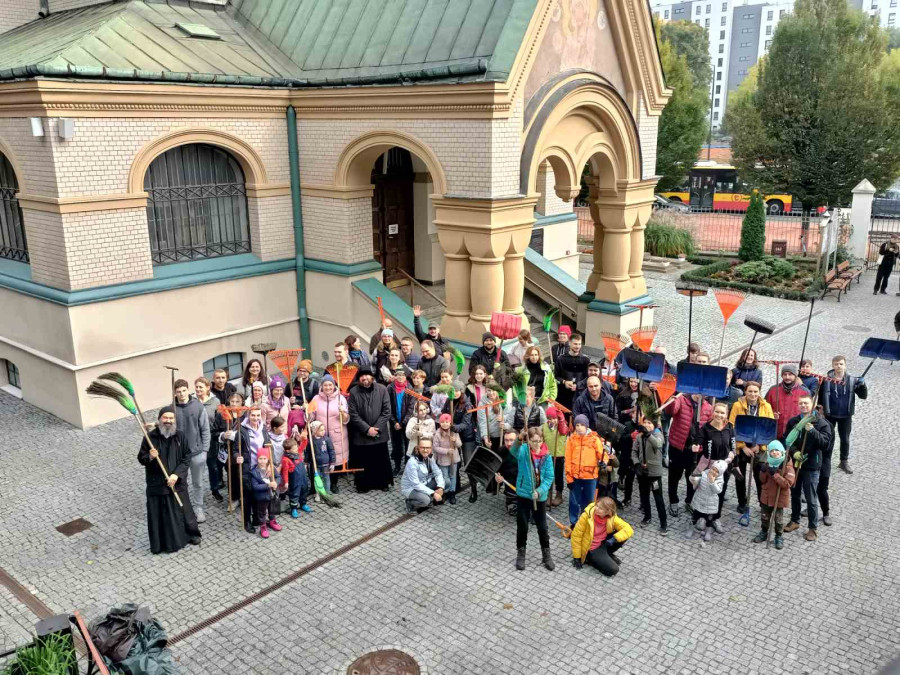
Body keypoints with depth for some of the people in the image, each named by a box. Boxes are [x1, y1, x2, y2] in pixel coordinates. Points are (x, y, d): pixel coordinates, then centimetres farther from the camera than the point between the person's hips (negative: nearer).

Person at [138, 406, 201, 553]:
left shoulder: (179, 435, -4)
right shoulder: (150, 436, -8)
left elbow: (187, 457, -3)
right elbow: (140, 458, -1)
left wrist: (177, 474, -14)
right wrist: (149, 457, -23)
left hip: (177, 482, 1)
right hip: (156, 483, -1)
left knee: (182, 509, 13)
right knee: (158, 513, 6)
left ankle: (191, 533, 35)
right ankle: (160, 543, 22)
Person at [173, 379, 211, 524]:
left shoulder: (198, 406, -8)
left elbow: (205, 430, -3)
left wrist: (204, 450, -6)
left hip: (197, 452, 0)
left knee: (198, 483, 13)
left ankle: (198, 509, 29)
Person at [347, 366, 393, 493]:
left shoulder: (382, 389, -3)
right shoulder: (353, 392, -4)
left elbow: (386, 411, -5)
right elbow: (353, 414, -7)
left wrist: (377, 428, -12)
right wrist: (367, 429, -14)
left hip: (380, 434, 1)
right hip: (361, 435, -1)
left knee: (381, 461, 11)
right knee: (362, 462, 5)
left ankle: (383, 483, 26)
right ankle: (363, 485, 19)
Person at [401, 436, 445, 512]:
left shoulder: (430, 457, -7)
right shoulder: (412, 462, -29)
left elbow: (438, 473, -7)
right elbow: (416, 484, -29)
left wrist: (440, 488, -25)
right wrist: (433, 493, -30)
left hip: (424, 484, 7)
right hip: (410, 488, -7)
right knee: (425, 499, -35)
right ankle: (410, 504, -2)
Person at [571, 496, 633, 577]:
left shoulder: (612, 517, -14)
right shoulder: (587, 516, -26)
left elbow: (628, 529, -15)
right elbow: (576, 535, -18)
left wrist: (614, 538, -32)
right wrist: (577, 557, -12)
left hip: (603, 543, 5)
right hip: (591, 549, -5)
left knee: (624, 535, -14)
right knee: (613, 570, -20)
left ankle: (607, 555, 7)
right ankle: (590, 559, 4)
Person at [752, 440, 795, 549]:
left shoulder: (787, 466, -19)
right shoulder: (767, 464, -3)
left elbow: (788, 483, -27)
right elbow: (763, 480, 2)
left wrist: (775, 474, -32)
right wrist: (763, 472, -18)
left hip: (780, 498, -5)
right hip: (766, 496, 5)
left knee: (779, 519, 11)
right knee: (764, 517, 19)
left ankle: (779, 537, 28)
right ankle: (763, 533, 38)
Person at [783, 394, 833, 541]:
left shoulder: (821, 423, -9)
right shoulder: (792, 421, 2)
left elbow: (825, 444, -17)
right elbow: (785, 440, 3)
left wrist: (813, 431, -29)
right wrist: (794, 452, -14)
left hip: (811, 465, -4)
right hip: (794, 463, 4)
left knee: (811, 498, 3)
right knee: (794, 494, 18)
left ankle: (813, 528, 15)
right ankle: (794, 521, 34)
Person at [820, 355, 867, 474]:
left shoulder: (852, 380, -3)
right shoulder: (826, 380, -8)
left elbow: (863, 396, -1)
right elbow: (819, 396, -2)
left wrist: (862, 385, -18)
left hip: (846, 416, 1)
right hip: (829, 415, -1)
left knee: (845, 439, 13)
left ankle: (844, 462, 26)